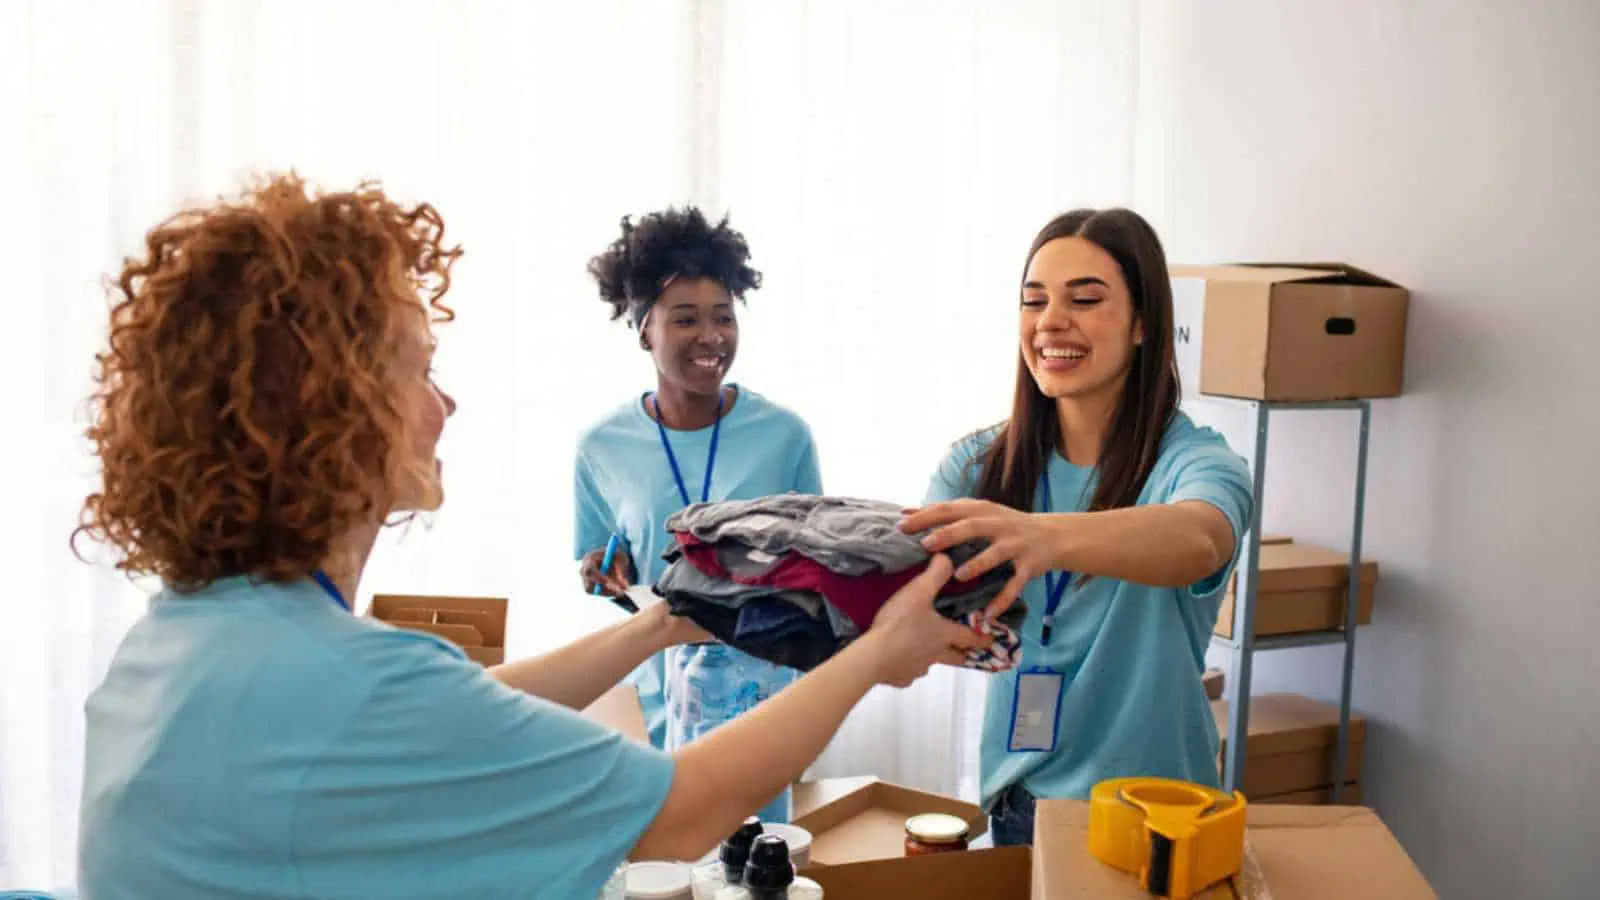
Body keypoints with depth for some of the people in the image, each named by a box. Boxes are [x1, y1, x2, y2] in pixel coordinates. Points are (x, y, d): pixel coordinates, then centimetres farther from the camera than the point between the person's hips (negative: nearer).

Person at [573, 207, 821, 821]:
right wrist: (606, 573, -11)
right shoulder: (602, 447, -3)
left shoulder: (784, 435, -5)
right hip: (648, 696, 1)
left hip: (756, 692, 0)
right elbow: (596, 580, 10)